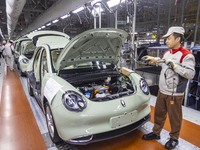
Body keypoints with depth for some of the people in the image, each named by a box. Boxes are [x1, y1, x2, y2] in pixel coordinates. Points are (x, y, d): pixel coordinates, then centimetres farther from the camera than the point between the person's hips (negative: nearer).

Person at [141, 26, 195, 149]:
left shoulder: (186, 55, -16)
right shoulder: (167, 53, 8)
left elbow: (191, 74, -24)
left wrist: (174, 65, -28)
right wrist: (153, 59, 18)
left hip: (174, 94, -7)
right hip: (162, 91, 8)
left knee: (174, 117, 10)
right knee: (159, 113, 18)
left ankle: (174, 138, 31)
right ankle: (156, 133, 37)